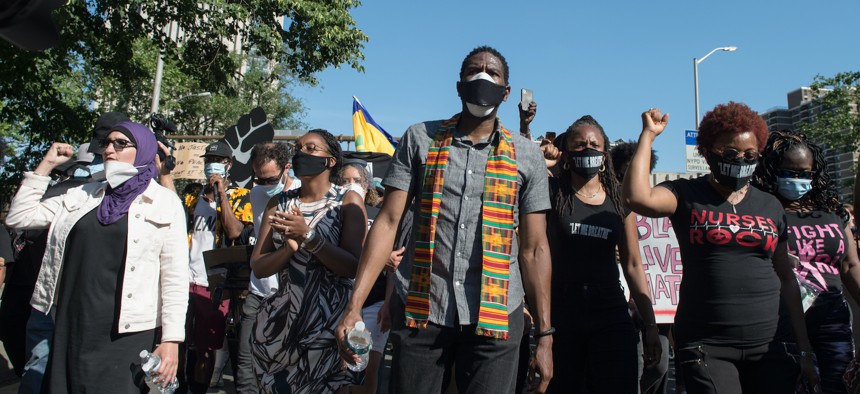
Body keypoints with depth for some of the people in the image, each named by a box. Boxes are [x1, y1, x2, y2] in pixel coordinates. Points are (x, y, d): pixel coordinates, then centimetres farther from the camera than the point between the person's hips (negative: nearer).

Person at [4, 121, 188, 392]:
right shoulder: (82, 195, 13)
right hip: (70, 329, 4)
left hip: (126, 333, -4)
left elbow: (174, 276, -6)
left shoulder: (165, 203, -2)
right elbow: (19, 217, 11)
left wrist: (171, 339, -11)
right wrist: (46, 165, 9)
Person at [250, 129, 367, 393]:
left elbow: (353, 267, -12)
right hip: (282, 321, 4)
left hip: (330, 322, -3)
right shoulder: (279, 204, 9)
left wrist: (307, 236, -21)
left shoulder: (348, 201, -3)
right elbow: (258, 267, 3)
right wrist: (289, 247, -15)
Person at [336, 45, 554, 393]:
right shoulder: (419, 139, 5)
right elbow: (388, 223, 0)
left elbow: (534, 250, 6)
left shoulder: (526, 156, 6)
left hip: (494, 316, 0)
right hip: (418, 311, 0)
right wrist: (354, 305, -8)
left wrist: (545, 335, 2)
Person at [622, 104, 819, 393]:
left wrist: (805, 349, 13)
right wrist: (648, 134, -12)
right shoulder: (687, 196, -1)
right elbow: (637, 198, -23)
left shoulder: (770, 207, 10)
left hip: (766, 346, 4)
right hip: (705, 347, -4)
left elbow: (786, 279, 15)